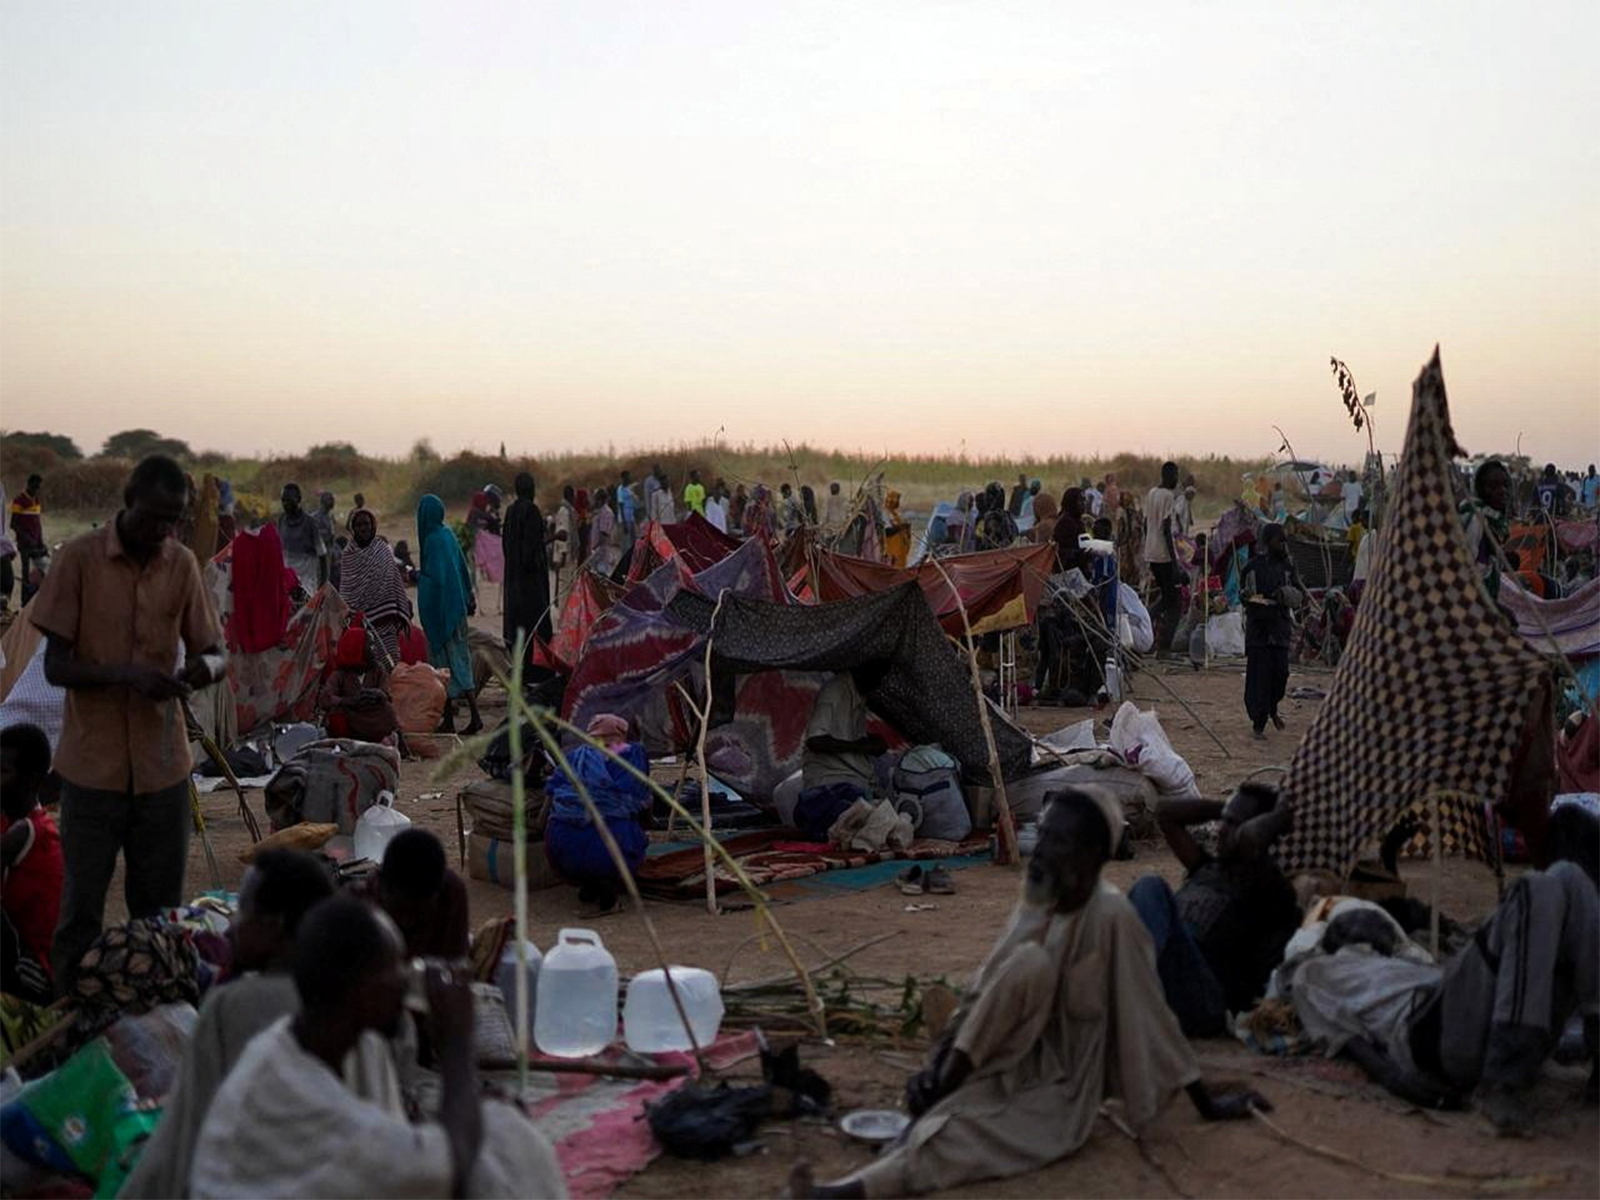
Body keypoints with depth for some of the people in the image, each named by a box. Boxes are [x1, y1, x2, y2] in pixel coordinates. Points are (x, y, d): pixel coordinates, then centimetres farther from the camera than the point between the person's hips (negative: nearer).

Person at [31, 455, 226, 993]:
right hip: (93, 764, -3)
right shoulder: (79, 558, -6)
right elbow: (56, 665, -6)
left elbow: (215, 652, 9)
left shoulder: (182, 564, 4)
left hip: (162, 765, 3)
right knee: (81, 911, 3)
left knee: (160, 913, 8)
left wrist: (205, 666, -16)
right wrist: (126, 673, -24)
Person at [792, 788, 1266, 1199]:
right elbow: (986, 990, 1)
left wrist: (1205, 1101, -8)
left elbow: (1147, 1015, -14)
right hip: (1012, 1068, 5)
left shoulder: (1111, 916, -20)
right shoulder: (1036, 902, -1)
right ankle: (943, 1084, -21)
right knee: (1030, 960, -26)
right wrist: (937, 1062, -9)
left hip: (1058, 1093, -5)